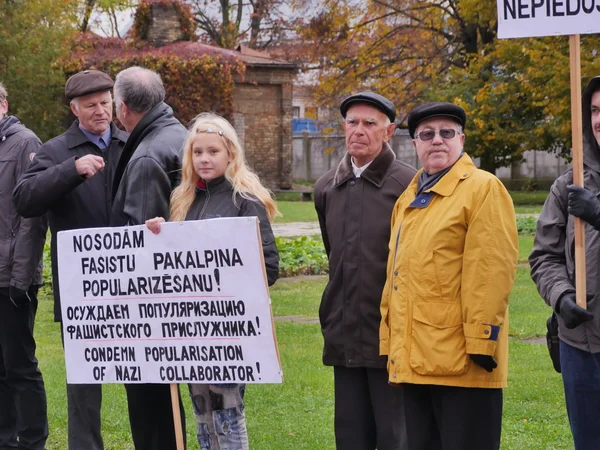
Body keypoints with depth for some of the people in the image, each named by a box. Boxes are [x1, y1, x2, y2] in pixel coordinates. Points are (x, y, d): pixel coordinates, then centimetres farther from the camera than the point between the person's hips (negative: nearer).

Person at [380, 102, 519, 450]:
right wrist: (390, 340, 17)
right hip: (414, 359, 8)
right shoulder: (409, 199, 19)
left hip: (461, 363, -8)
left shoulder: (483, 189, -5)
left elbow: (493, 269, -14)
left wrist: (481, 339, -19)